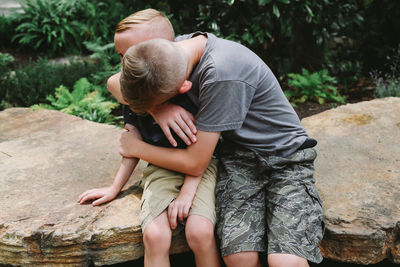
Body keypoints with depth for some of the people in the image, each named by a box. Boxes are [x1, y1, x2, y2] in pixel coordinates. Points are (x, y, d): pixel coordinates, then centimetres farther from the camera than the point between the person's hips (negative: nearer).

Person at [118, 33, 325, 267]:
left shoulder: (222, 76, -29)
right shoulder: (171, 49, -8)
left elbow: (195, 164, -18)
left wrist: (137, 148, -3)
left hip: (286, 157, -5)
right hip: (239, 153, 5)